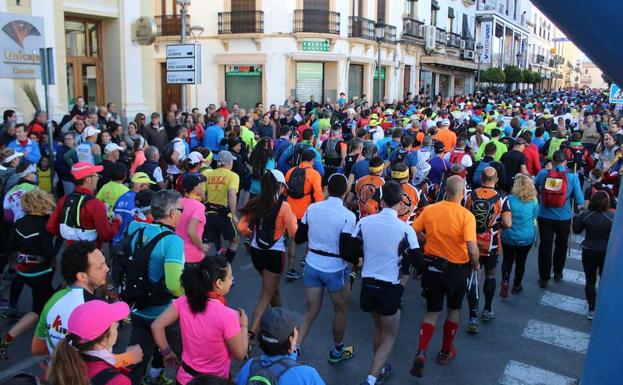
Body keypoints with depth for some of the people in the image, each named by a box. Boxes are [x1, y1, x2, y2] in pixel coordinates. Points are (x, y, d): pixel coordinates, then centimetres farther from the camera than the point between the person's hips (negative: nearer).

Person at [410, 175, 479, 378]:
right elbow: (472, 248, -23)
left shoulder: (429, 210, -9)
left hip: (432, 266, 2)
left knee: (432, 312, 16)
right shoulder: (466, 215, -18)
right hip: (456, 269, -2)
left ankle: (421, 353, -3)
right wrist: (476, 264, -3)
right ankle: (446, 352, 37)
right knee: (453, 310, 23)